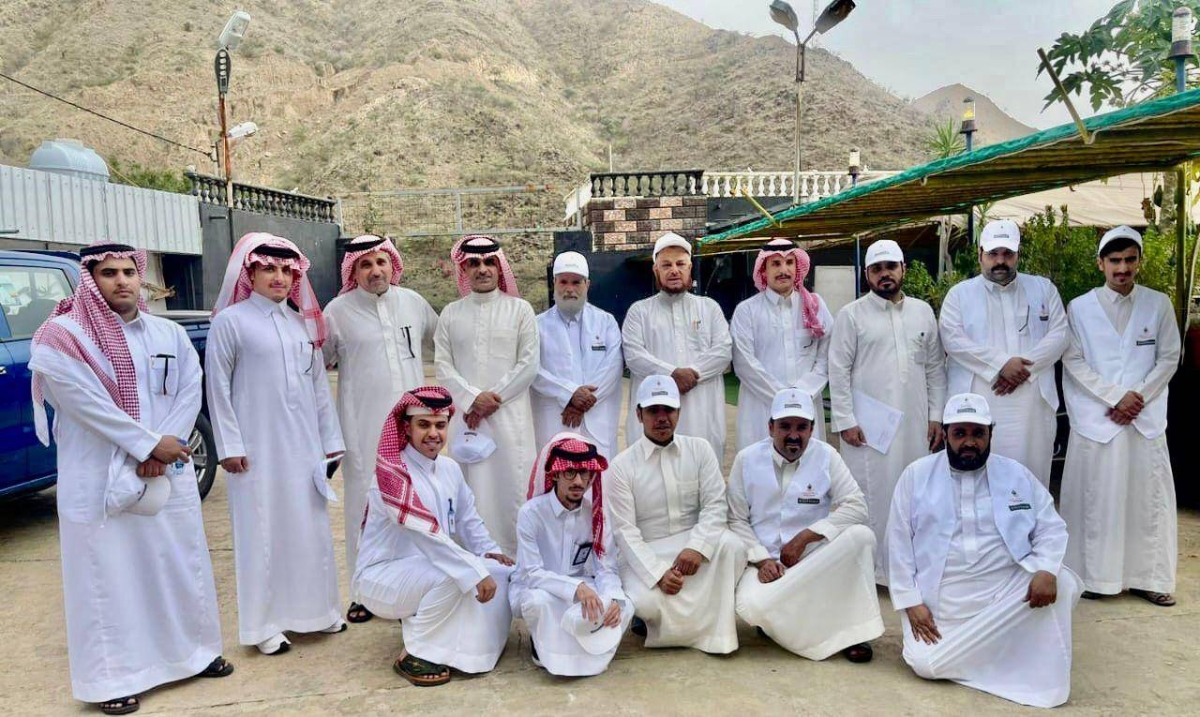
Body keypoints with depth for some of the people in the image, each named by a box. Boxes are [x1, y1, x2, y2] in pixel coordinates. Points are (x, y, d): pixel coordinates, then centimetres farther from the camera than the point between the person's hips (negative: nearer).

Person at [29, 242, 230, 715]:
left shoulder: (170, 334, 6)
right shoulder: (62, 336, -7)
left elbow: (190, 389, 0)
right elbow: (86, 404, -15)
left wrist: (164, 450, -13)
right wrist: (150, 444, -15)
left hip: (168, 471, 4)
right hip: (100, 479, -4)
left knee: (180, 565, 13)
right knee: (109, 576, 4)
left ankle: (193, 650, 30)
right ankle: (114, 676, 17)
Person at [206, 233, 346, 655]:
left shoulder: (302, 323, 11)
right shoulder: (230, 321, -4)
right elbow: (218, 387, -4)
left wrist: (330, 440, 11)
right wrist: (229, 445, -8)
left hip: (303, 445, 5)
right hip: (258, 446, -5)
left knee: (311, 527, 11)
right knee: (262, 531, 2)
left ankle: (313, 610, 26)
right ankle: (263, 625, 15)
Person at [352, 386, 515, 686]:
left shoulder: (450, 468, 2)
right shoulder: (392, 470, -22)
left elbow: (468, 520, 11)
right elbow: (427, 534, -31)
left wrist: (489, 551, -7)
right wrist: (475, 573, -33)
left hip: (430, 567, 8)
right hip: (382, 576, -7)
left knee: (501, 572, -8)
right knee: (451, 578, -33)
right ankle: (415, 656, -13)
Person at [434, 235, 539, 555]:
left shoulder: (520, 309, 5)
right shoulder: (450, 313, 10)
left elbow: (528, 364, -1)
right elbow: (443, 365, 4)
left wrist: (493, 398, -7)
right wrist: (472, 397, -10)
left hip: (510, 415, -1)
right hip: (465, 415, 2)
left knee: (512, 486, -1)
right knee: (471, 491, 4)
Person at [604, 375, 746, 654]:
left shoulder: (699, 449, 2)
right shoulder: (621, 466, -5)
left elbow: (714, 504, -4)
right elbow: (624, 530, -10)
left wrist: (696, 547, -23)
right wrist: (658, 573, -22)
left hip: (694, 543, 2)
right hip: (645, 553, -2)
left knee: (731, 545, -29)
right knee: (644, 602, -32)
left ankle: (716, 631, -13)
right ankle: (653, 614, 6)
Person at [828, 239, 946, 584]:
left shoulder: (923, 312, 11)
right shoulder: (851, 314, -1)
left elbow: (935, 367, 12)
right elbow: (839, 371, -4)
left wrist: (936, 415, 6)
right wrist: (845, 421, -9)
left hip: (914, 424, 4)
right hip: (868, 425, -3)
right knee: (872, 493, -1)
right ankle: (871, 566, 9)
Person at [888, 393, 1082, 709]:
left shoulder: (1017, 474, 6)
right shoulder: (917, 474, 0)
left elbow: (1051, 527, 3)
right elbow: (899, 541, -1)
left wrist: (1046, 570, -19)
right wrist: (911, 602, -9)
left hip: (1008, 590, 1)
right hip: (943, 597, -1)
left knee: (1062, 585, -25)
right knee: (926, 664, -19)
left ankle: (1042, 680, -4)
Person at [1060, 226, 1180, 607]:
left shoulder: (1158, 304, 6)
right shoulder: (1080, 307, 2)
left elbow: (1169, 358, 6)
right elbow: (1073, 361, -2)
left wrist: (1138, 397, -7)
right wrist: (1115, 397, -10)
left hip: (1146, 418, 2)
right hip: (1095, 418, -2)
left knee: (1149, 497, 4)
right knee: (1094, 498, 1)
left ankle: (1148, 576, 15)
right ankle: (1093, 575, 11)